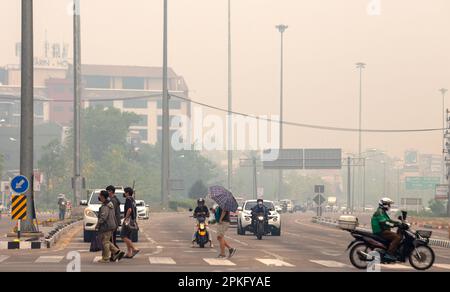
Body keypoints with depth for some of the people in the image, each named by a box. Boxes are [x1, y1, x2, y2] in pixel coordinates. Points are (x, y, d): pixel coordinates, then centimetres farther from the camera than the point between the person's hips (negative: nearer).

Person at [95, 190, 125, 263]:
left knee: (105, 242, -1)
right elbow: (113, 216, 19)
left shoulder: (105, 206, -18)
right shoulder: (110, 205, 13)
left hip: (106, 227, -10)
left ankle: (105, 258, 4)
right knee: (107, 241, 17)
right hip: (111, 225, 10)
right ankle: (117, 252, 9)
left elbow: (103, 217, -25)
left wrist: (97, 225, -16)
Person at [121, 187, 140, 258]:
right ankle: (129, 253, 7)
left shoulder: (128, 199, -13)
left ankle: (134, 249, -13)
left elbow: (129, 210, -24)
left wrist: (125, 218, -17)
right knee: (128, 237, 10)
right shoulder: (133, 200, 17)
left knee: (123, 236, -8)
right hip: (133, 220, 9)